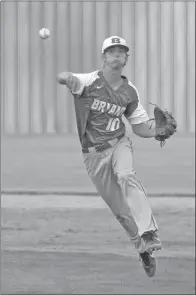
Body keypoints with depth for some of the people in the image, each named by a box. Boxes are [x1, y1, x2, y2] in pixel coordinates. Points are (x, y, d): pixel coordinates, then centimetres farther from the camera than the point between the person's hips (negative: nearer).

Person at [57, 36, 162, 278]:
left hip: (119, 144, 1)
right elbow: (61, 77, -30)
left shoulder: (130, 92, 1)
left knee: (126, 176, -31)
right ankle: (143, 249, 20)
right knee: (119, 207, 3)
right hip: (93, 153, -1)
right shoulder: (90, 81, -12)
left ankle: (149, 235, -39)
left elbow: (140, 127, 9)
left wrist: (158, 132, -12)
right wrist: (67, 78, -54)